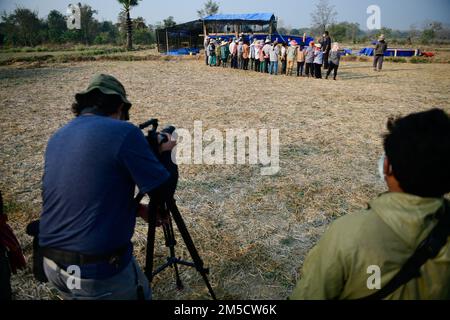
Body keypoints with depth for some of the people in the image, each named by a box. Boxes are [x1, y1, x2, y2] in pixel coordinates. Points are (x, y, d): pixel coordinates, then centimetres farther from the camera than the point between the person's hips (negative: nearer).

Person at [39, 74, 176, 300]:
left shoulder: (57, 137, 8)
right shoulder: (123, 132, -15)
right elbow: (163, 191, -10)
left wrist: (136, 209, 17)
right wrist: (165, 154, 7)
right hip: (98, 270, -7)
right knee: (139, 294, 20)